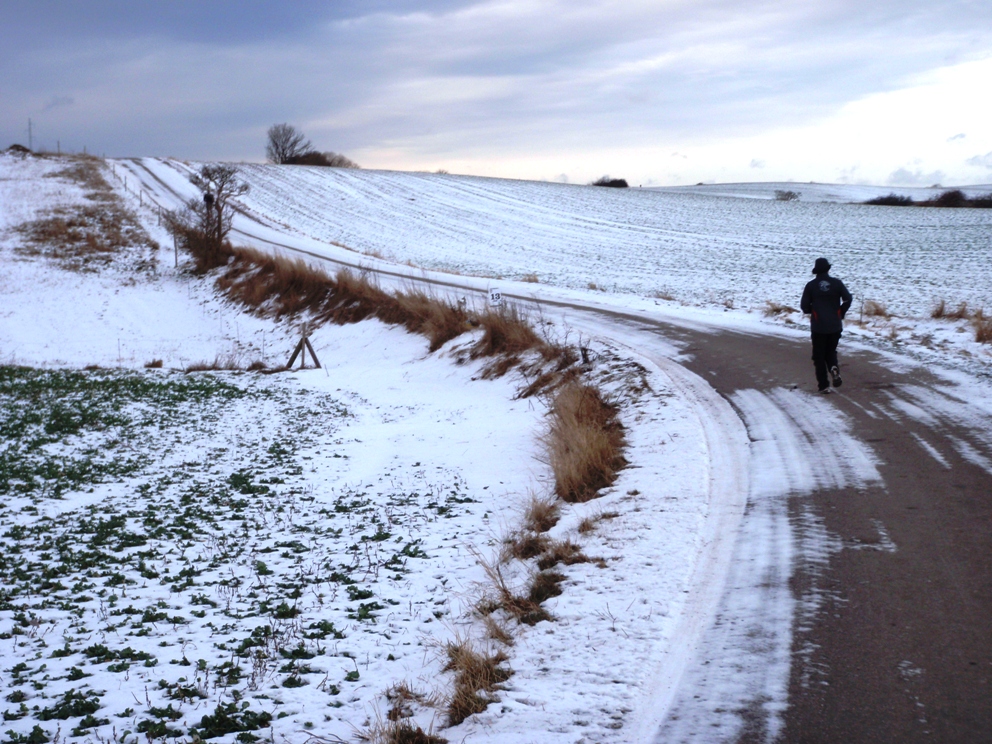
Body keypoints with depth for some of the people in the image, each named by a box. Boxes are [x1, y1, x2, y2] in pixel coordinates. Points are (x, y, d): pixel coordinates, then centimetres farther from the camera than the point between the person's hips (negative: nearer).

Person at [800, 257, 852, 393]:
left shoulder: (811, 285, -4)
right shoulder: (837, 283, -1)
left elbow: (804, 306, -5)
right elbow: (848, 299, -6)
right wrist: (841, 314, 9)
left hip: (818, 327, -2)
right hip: (835, 326, 2)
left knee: (819, 356, 7)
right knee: (831, 351, 19)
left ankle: (823, 385, 2)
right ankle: (834, 368, -12)